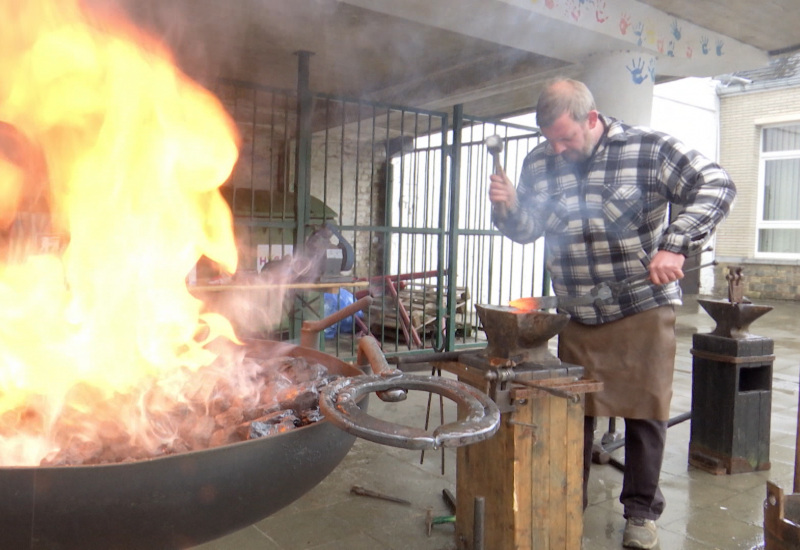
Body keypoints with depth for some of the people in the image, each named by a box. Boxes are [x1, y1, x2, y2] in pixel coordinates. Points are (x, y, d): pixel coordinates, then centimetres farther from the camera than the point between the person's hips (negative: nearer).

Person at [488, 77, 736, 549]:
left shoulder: (649, 148, -9)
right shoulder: (539, 163, 2)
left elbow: (717, 187, -11)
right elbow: (526, 230, 9)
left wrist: (675, 246, -24)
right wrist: (509, 206, -14)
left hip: (643, 308, -3)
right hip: (577, 315, 3)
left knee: (645, 410, 4)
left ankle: (642, 512, 23)